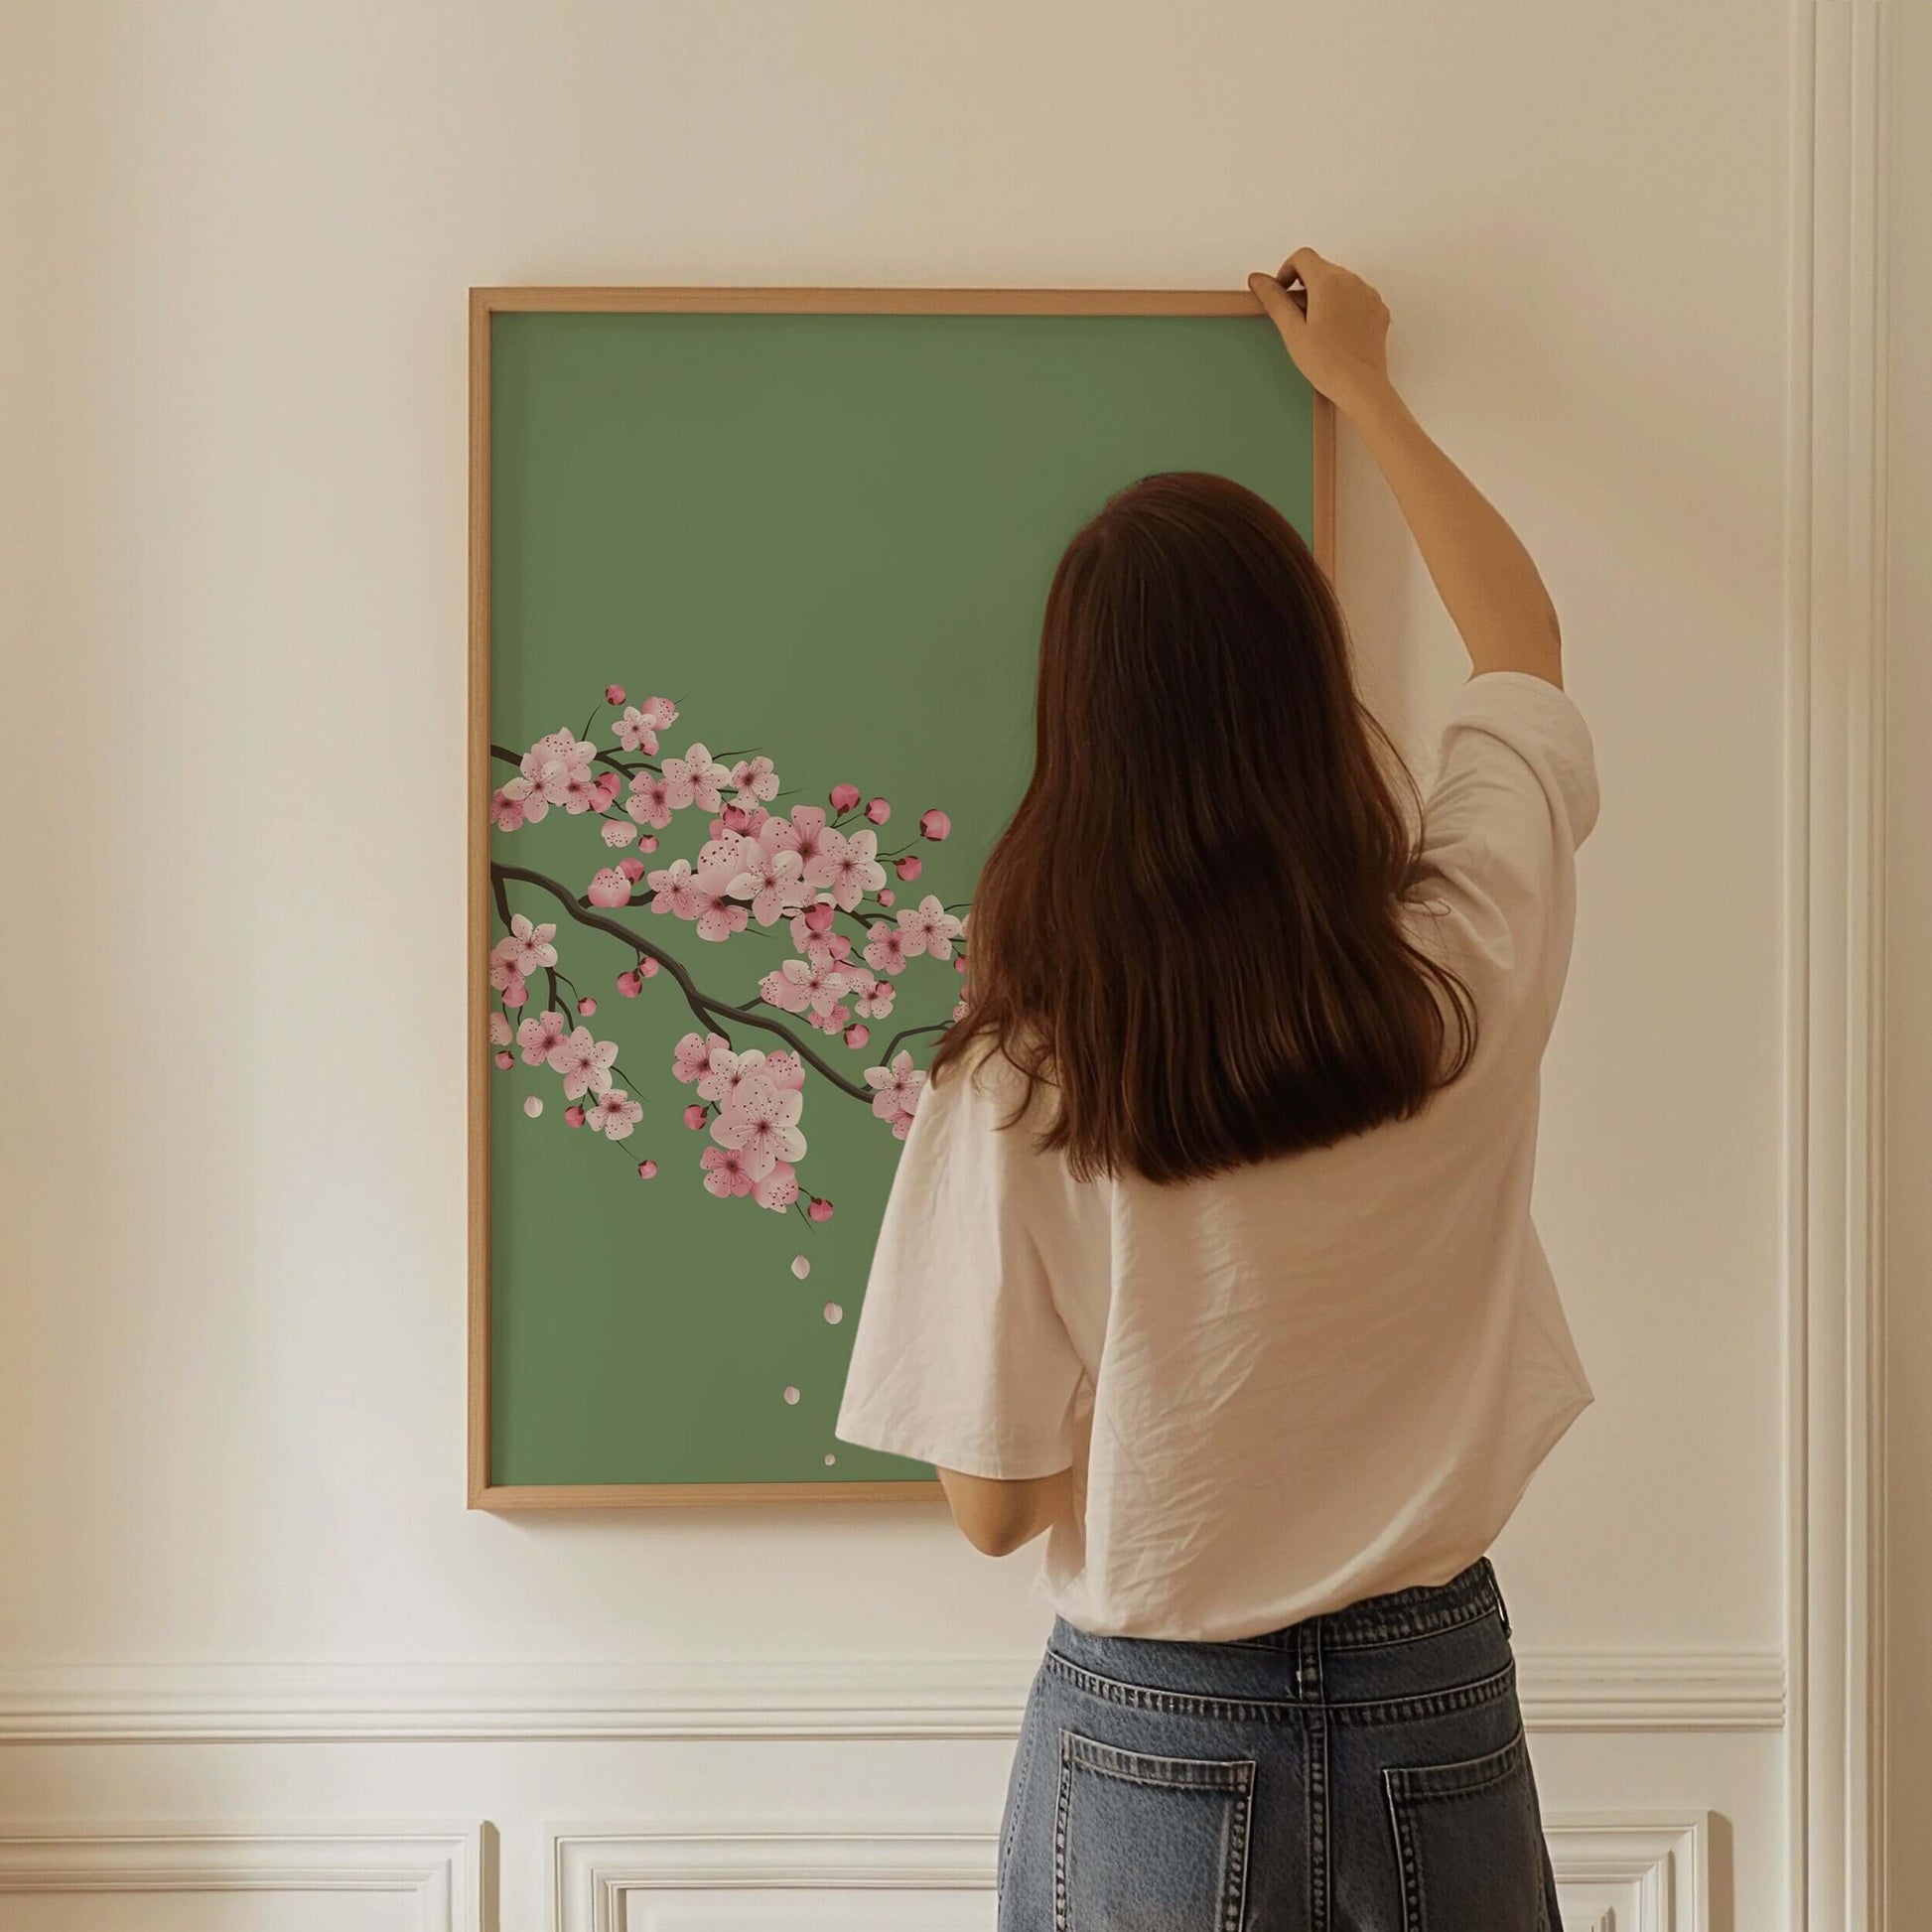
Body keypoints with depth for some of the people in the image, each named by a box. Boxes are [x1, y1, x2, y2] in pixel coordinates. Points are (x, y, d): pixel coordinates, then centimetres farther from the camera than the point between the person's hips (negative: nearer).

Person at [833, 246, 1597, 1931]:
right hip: (1442, 1730, 2)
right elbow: (1524, 640, 7)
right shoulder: (1473, 970, -14)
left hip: (1151, 1751, -2)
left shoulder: (1020, 1076, -21)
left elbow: (993, 1503, -9)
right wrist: (1363, 388, 20)